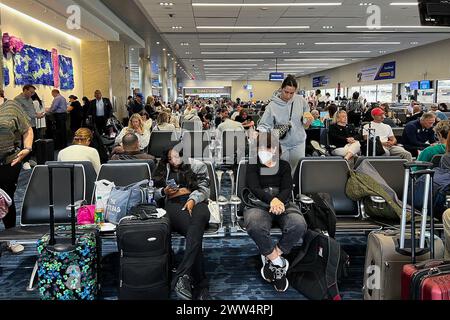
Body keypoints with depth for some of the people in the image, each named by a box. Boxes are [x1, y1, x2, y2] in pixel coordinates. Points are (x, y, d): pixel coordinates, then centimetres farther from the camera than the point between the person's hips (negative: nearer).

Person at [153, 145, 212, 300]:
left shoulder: (197, 165, 19)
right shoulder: (163, 169, 27)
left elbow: (204, 188, 8)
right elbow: (155, 193, 26)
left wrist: (193, 199, -13)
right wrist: (164, 191, 2)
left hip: (196, 202, 0)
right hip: (173, 204, 0)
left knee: (197, 224, -41)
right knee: (194, 230, -36)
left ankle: (182, 276, -48)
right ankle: (201, 286, -39)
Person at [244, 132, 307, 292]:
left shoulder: (284, 165, 16)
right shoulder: (252, 167, 9)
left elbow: (287, 189, 3)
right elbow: (254, 189, -7)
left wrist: (279, 201, -22)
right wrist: (271, 199, -28)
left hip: (282, 203, 2)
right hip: (258, 204, -2)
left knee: (299, 225, -32)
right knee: (254, 225, -38)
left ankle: (270, 258, -13)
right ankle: (277, 261, -17)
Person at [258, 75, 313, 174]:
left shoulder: (301, 101, -4)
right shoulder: (273, 105, -10)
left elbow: (305, 125, 7)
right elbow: (265, 125, -10)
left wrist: (309, 121, -14)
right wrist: (260, 133, -29)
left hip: (298, 143, 2)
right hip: (281, 144, -1)